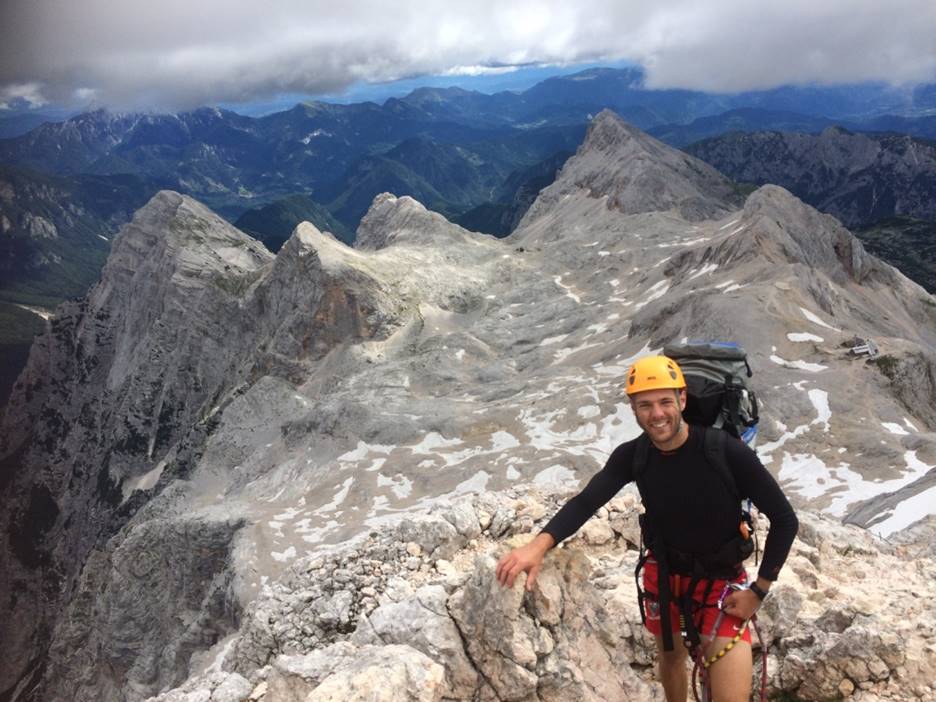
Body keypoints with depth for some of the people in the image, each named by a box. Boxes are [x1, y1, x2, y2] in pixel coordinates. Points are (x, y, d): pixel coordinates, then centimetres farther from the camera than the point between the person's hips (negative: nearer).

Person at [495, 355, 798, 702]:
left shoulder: (726, 451, -26)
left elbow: (785, 519, -18)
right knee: (671, 657, 25)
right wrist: (539, 544, -42)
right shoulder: (632, 456, -14)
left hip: (721, 581, -3)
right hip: (663, 572, 4)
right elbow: (586, 501, -25)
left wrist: (758, 590, -16)